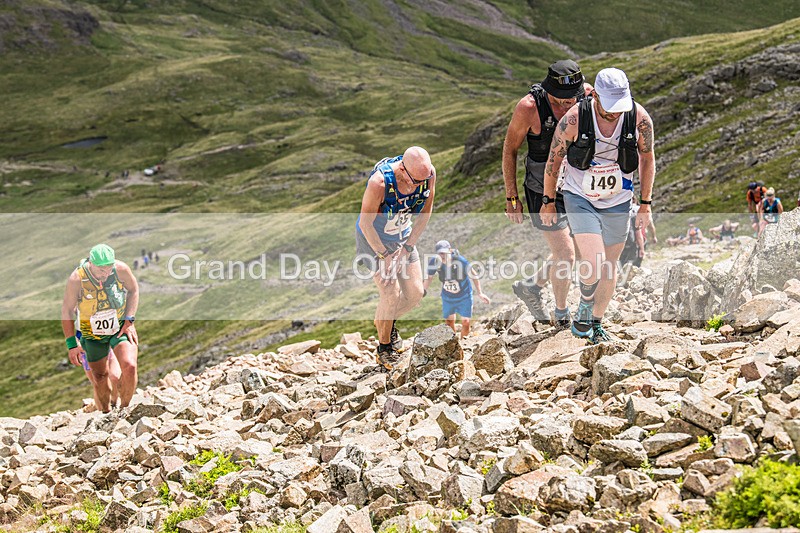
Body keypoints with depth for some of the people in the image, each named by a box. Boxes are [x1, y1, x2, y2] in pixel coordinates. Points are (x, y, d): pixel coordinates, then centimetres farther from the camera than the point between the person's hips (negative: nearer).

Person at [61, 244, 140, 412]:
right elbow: (67, 311, -11)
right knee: (100, 376, 12)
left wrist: (129, 321, -7)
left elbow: (133, 290, 2)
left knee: (129, 367, -20)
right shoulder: (76, 279, -24)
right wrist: (72, 344, -10)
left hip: (121, 327, 0)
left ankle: (124, 408, 4)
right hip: (93, 333, 0)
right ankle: (106, 413, 38)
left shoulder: (121, 269, -20)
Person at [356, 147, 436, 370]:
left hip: (403, 235, 5)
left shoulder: (429, 173, -20)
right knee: (391, 293, -14)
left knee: (415, 292, 1)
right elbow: (365, 222, -23)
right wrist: (384, 255, -18)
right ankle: (384, 349, 7)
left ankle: (389, 322, 32)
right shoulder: (379, 182, -35)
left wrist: (408, 247, -8)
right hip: (373, 238, -5)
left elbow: (425, 211, -5)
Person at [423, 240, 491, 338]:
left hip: (464, 296, -3)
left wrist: (480, 293, -13)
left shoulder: (460, 261, -30)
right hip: (447, 297, 3)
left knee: (465, 322, -6)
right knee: (449, 322, 13)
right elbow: (429, 278, -1)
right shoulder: (435, 262, -22)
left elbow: (473, 275, -14)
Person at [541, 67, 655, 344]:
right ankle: (584, 308, 14)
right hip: (580, 199, -3)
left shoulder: (640, 118, -17)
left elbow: (647, 158, 1)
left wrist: (645, 204, 4)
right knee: (593, 263, -17)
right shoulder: (574, 119, -23)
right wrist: (548, 202, 2)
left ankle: (596, 323, 33)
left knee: (610, 265, 11)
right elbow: (554, 160, -7)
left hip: (618, 201, 3)